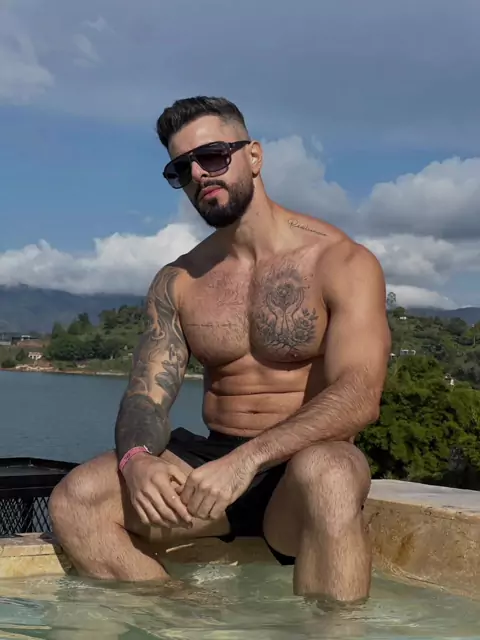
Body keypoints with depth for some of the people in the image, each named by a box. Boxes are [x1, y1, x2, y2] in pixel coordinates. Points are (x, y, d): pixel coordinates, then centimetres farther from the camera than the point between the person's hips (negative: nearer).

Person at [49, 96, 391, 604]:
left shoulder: (341, 262, -5)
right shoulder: (177, 282, 10)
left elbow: (359, 396, -18)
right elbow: (146, 396, 3)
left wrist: (248, 458, -31)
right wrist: (136, 460, -22)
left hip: (304, 464, -4)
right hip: (208, 464, 4)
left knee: (326, 475, -39)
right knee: (75, 501, -20)